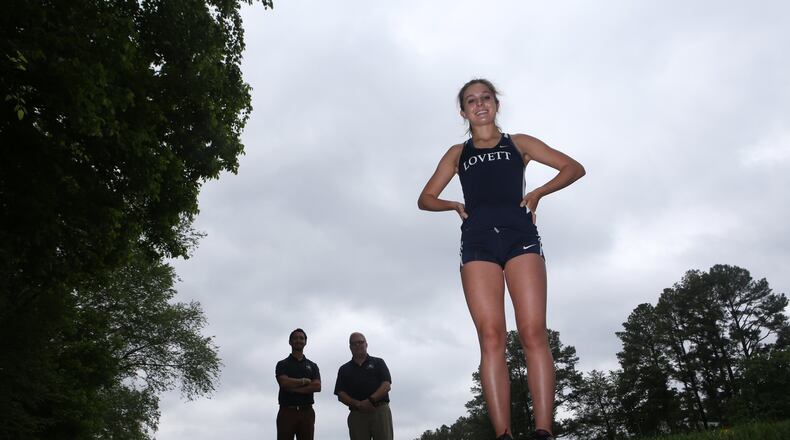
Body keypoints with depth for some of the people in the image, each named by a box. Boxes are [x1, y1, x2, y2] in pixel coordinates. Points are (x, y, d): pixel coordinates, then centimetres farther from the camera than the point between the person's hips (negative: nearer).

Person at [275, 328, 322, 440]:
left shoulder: (312, 366, 13)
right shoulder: (282, 364, 6)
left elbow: (317, 386, -3)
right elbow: (284, 382, -13)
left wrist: (293, 388, -9)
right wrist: (304, 381, -2)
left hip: (307, 412, 2)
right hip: (287, 411, -2)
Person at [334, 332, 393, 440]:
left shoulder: (378, 362, 15)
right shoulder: (344, 369, 19)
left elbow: (387, 385, 1)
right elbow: (340, 395, 8)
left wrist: (371, 400, -16)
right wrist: (358, 404, -11)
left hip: (380, 411, -2)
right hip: (356, 414, 2)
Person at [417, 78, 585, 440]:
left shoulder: (518, 143, 21)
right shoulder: (457, 154, 24)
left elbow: (574, 168, 18)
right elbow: (425, 199, 25)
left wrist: (538, 192, 3)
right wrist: (454, 205, 5)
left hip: (519, 236, -1)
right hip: (478, 242, 1)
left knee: (533, 333, -14)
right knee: (491, 337, -12)